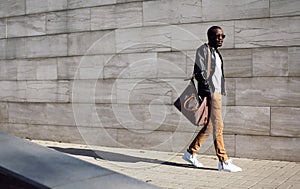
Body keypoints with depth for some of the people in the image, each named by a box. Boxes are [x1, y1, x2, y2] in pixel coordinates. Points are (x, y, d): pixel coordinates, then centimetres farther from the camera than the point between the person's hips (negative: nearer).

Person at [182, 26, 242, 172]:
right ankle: (223, 162, -6)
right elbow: (199, 72, -13)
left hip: (217, 92, 10)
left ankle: (191, 153, 20)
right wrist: (207, 91, -20)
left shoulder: (216, 52, 22)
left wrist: (220, 92, 19)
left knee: (209, 126, 11)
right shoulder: (203, 50, -5)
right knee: (218, 126, -9)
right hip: (210, 93, -10)